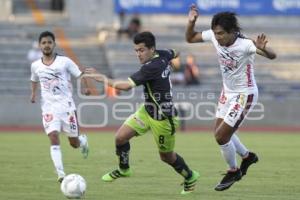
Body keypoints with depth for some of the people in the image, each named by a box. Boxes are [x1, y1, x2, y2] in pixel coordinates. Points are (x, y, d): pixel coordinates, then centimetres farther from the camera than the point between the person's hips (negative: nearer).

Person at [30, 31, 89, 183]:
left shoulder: (64, 62, -3)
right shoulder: (35, 66, 7)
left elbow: (80, 75, -2)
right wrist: (33, 94, 11)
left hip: (66, 106, -1)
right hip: (49, 107, 1)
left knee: (74, 143, 5)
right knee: (53, 138, -19)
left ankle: (83, 141, 43)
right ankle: (60, 173, -20)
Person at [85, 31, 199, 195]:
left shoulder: (151, 67, -31)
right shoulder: (163, 55, -5)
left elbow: (127, 85, -35)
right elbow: (174, 54, 19)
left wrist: (104, 79, -26)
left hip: (163, 118, -9)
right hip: (147, 110, 9)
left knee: (166, 156, 10)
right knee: (120, 137, -2)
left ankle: (190, 177, 36)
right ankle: (123, 169, 22)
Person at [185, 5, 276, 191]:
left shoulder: (244, 44, -31)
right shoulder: (214, 36, -13)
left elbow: (272, 55, -40)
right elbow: (190, 38, 3)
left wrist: (263, 48, -63)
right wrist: (191, 22, -17)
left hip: (245, 95, -7)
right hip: (228, 92, 7)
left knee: (221, 136, -7)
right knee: (221, 132, 18)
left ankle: (233, 171, 19)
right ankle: (247, 156, 44)